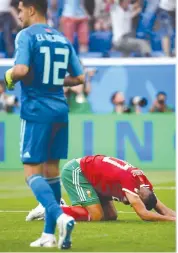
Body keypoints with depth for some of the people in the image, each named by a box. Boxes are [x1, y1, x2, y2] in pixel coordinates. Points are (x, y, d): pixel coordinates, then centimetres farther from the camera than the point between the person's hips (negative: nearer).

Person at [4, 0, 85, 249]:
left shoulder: (26, 35, -8)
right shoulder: (62, 39, 12)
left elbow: (21, 70, -23)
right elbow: (79, 78, 12)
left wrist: (9, 76, -2)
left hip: (36, 111, -6)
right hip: (60, 110, 6)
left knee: (32, 172, -4)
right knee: (52, 170, 13)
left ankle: (60, 217, -26)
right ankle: (49, 234, 16)